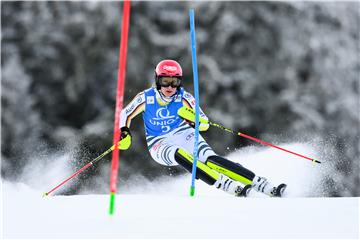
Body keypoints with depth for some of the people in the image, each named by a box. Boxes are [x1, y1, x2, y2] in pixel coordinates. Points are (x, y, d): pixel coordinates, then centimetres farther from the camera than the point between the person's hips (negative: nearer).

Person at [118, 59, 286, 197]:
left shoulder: (184, 97, -12)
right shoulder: (146, 98, -12)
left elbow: (205, 124, -10)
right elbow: (125, 114, 5)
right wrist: (124, 132, -13)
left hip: (183, 135, 1)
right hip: (160, 146, -1)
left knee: (210, 159, -26)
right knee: (180, 155, -36)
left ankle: (265, 187, -34)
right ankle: (231, 187, -47)